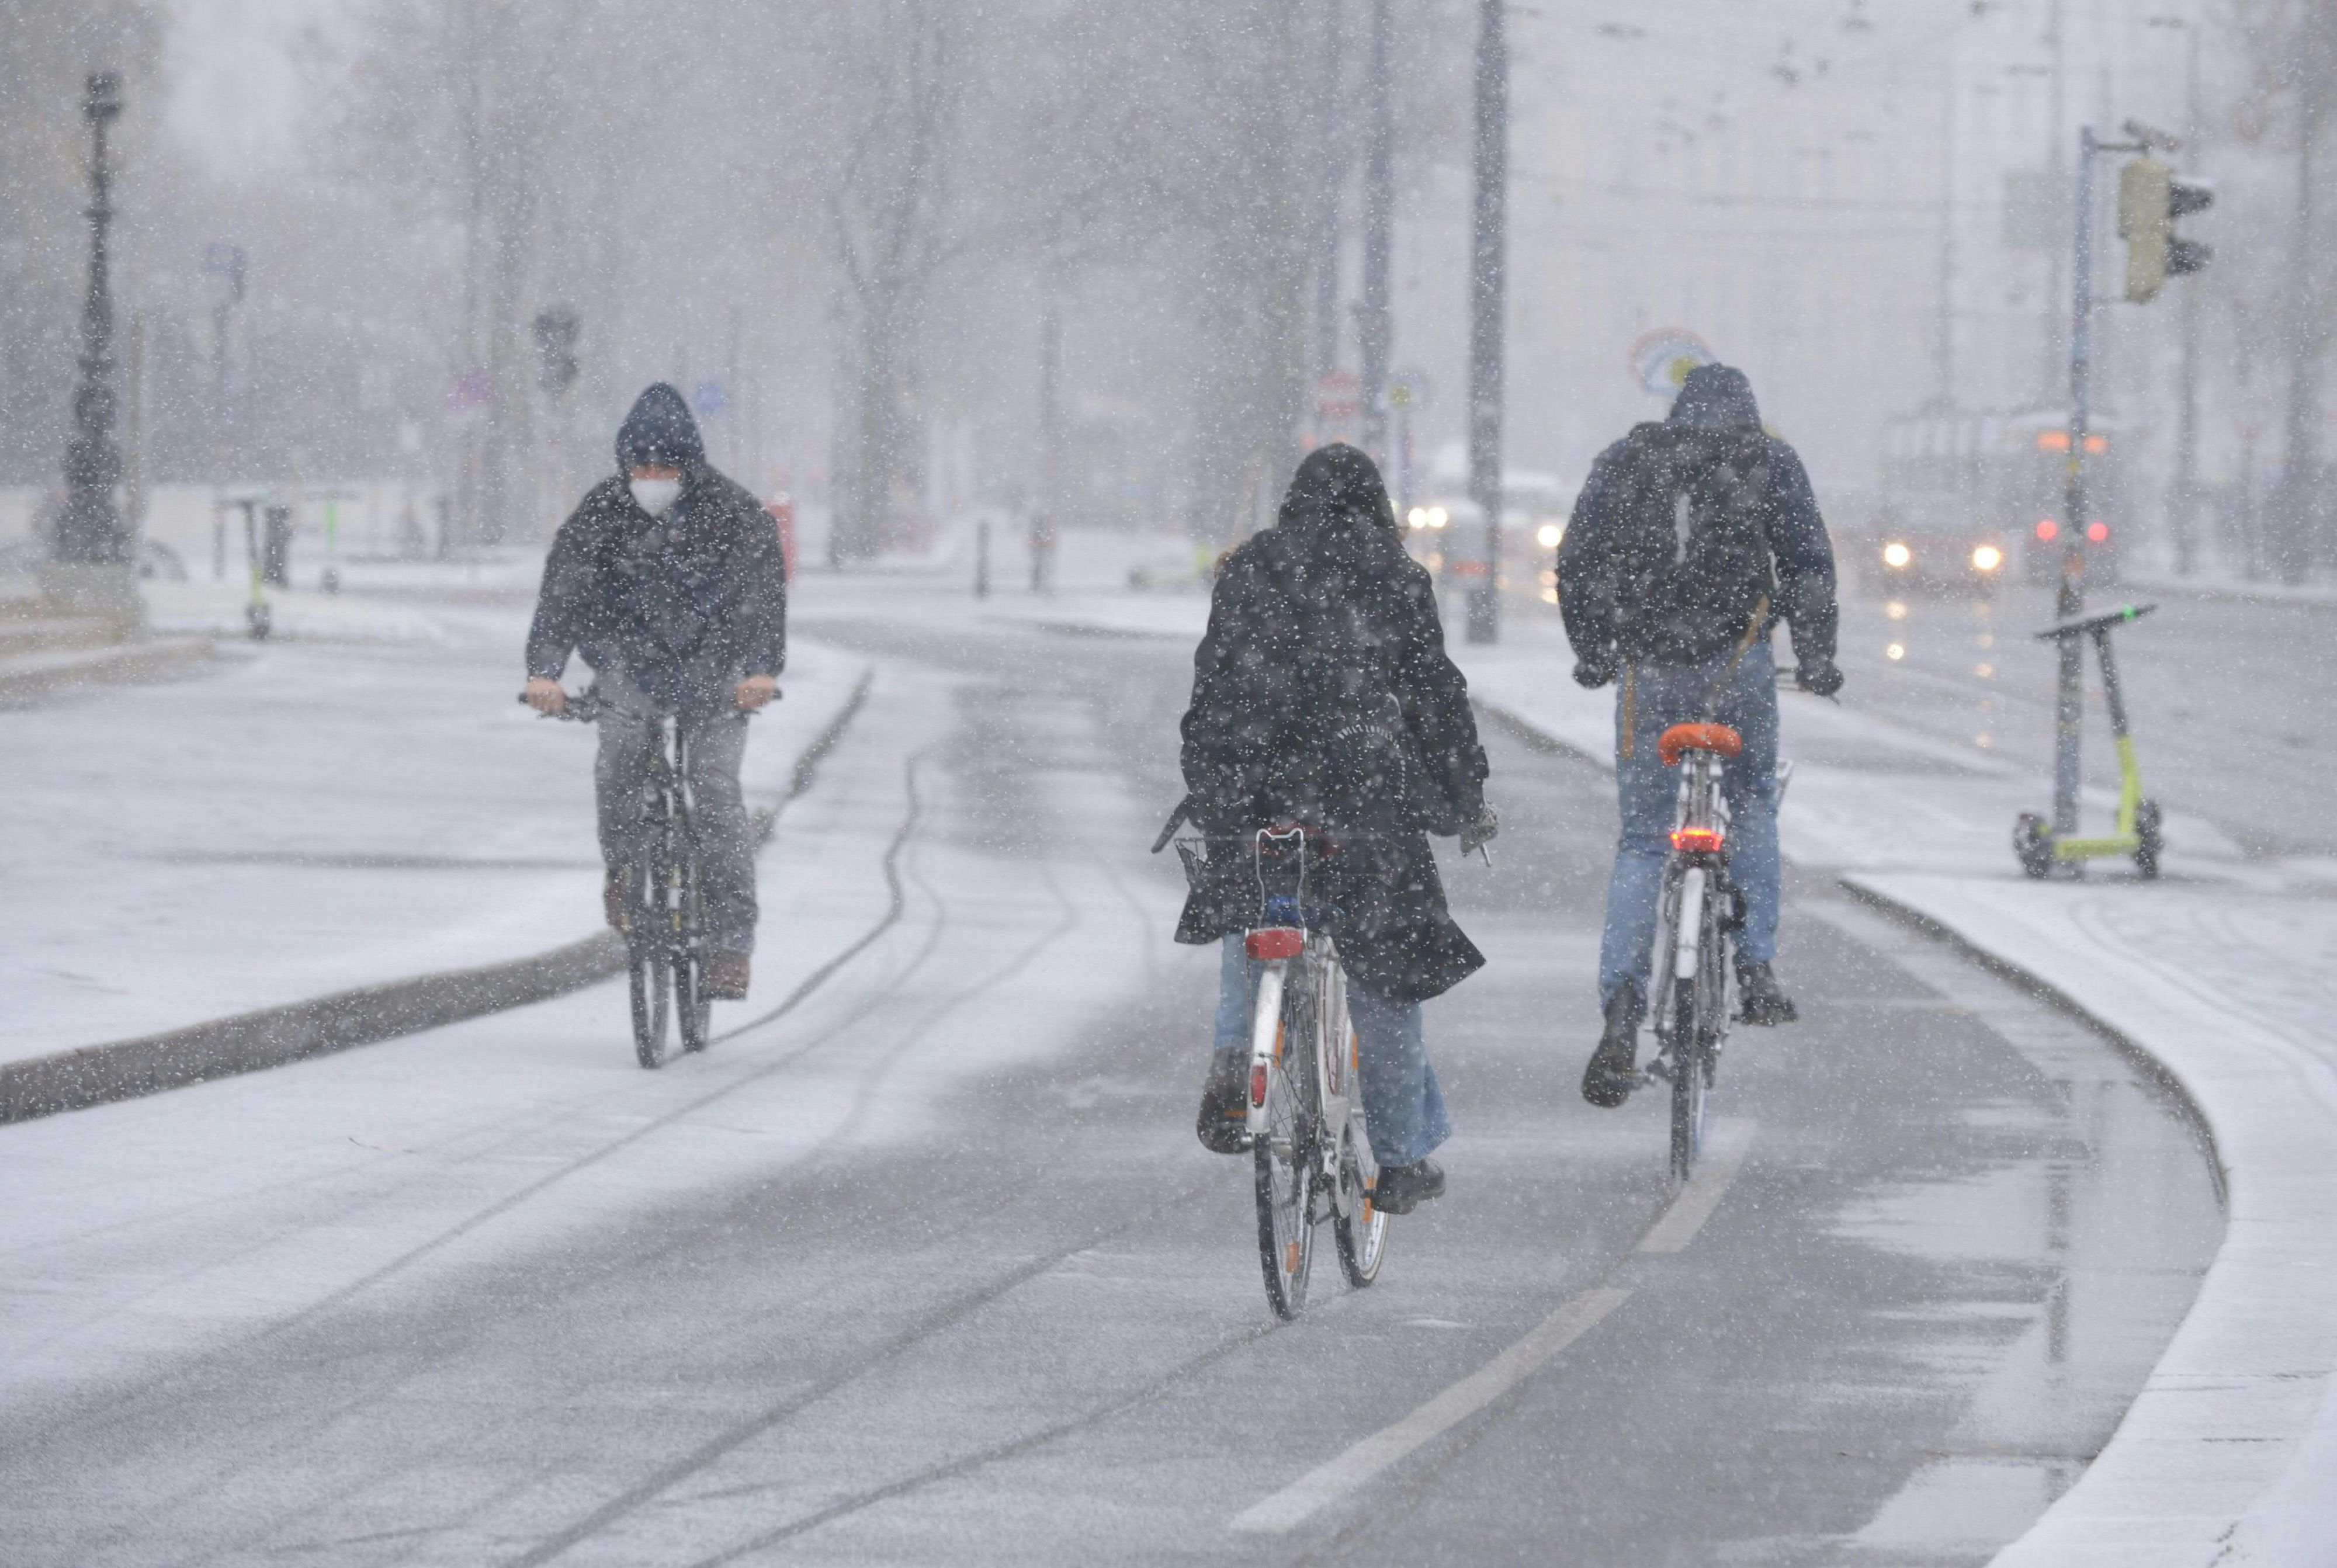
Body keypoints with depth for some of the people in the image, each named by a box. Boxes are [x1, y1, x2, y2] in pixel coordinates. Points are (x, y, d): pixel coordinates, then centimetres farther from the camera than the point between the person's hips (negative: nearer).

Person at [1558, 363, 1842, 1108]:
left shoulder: (1624, 460, 13)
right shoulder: (1770, 461, 8)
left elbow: (1576, 564, 10)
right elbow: (1808, 563, 2)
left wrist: (1592, 653, 22)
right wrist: (1816, 657, 10)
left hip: (1648, 668, 1)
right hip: (1738, 658, -1)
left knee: (1640, 842, 6)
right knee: (1752, 803, 24)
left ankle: (1621, 1002, -12)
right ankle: (1756, 969, 14)